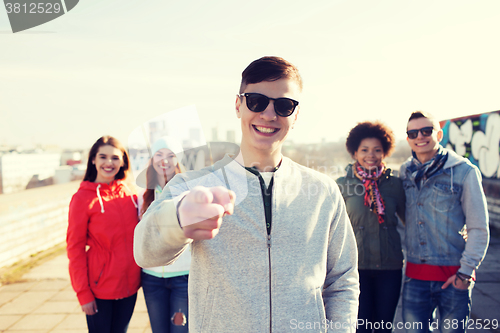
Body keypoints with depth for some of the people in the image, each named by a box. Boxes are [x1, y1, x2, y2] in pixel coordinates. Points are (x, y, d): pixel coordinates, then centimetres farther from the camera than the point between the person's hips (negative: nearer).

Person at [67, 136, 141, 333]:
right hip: (99, 288, -4)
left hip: (129, 285, 4)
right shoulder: (83, 197, -8)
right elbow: (75, 248, -7)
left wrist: (140, 275, 6)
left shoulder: (129, 194, 3)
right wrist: (83, 293, -9)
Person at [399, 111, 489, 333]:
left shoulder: (464, 171, -6)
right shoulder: (405, 172, 6)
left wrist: (466, 272, -8)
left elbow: (479, 229, -5)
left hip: (453, 275, -3)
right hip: (415, 275, 3)